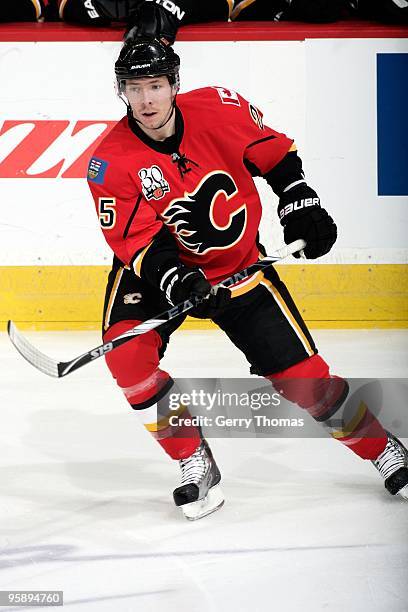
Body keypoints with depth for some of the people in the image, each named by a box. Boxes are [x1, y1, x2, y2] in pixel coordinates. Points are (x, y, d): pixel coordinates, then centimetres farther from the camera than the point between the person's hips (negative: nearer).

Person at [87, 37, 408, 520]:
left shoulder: (218, 110, -18)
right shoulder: (112, 163, -20)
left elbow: (275, 153, 0)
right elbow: (138, 242, -22)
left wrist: (299, 204, -6)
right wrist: (178, 283, -37)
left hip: (239, 266, 0)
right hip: (158, 268, 0)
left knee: (302, 376, -3)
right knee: (126, 355, -25)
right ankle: (196, 465, -10)